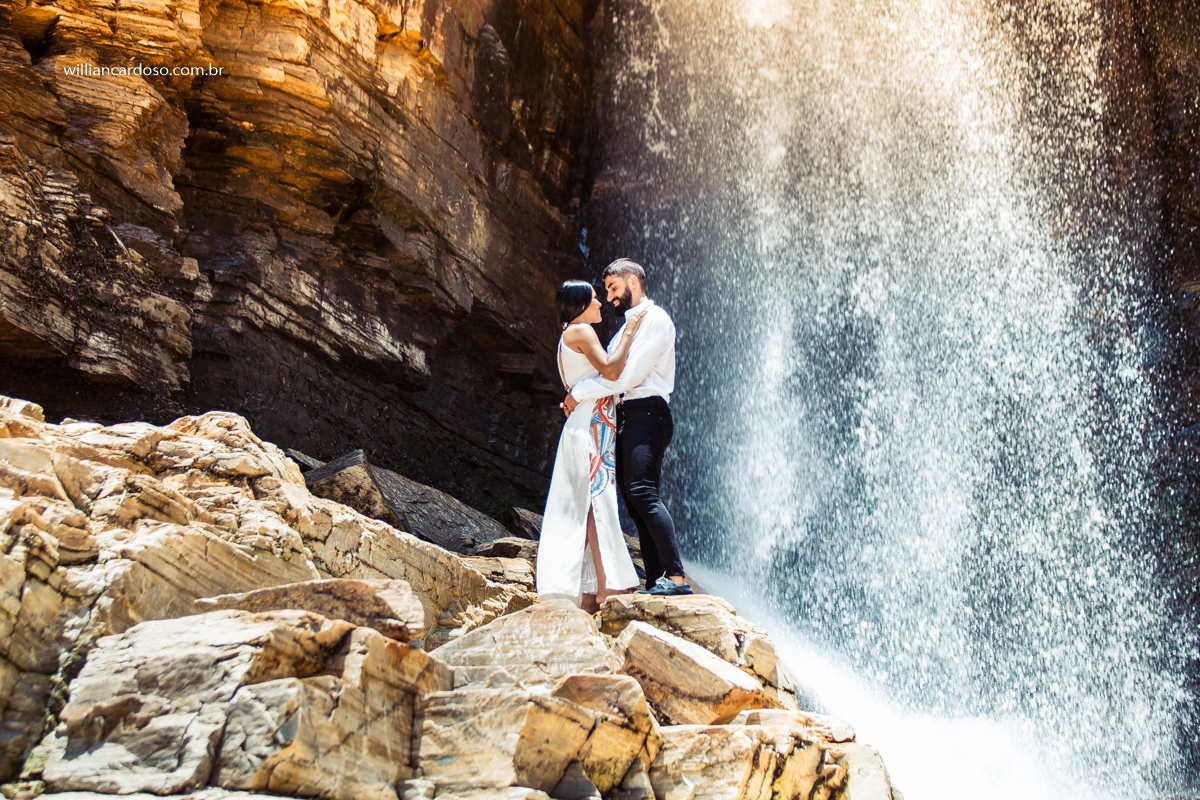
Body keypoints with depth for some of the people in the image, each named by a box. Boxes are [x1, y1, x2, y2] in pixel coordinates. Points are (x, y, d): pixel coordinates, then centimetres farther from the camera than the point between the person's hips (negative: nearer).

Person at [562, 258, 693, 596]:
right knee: (635, 502, 3)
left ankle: (676, 577, -25)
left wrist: (579, 392, -10)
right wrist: (577, 400, 8)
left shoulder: (655, 319, -5)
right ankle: (656, 581, 2)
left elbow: (628, 375, -15)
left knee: (643, 493, -21)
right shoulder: (628, 326, 26)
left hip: (646, 413, -10)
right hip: (624, 417, 10)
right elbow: (611, 373, 26)